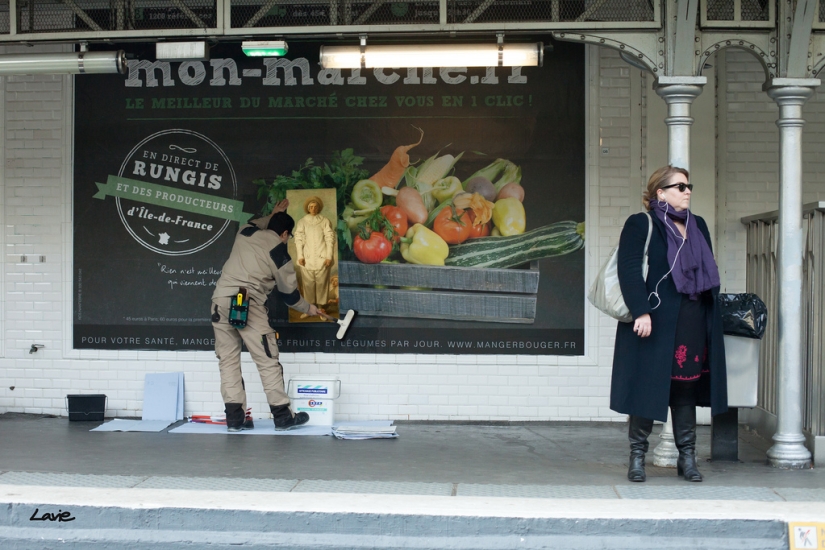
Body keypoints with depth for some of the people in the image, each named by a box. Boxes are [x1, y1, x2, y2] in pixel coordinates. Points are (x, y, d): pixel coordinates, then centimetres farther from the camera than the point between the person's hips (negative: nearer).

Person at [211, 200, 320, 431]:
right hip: (248, 303, -5)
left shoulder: (244, 234, 16)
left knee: (228, 359, 7)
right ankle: (282, 416, 5)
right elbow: (288, 292, 12)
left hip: (220, 299, 5)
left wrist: (271, 216, 55)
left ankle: (235, 418, 5)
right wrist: (308, 308, 29)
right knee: (268, 360, 2)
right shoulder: (280, 253, 4)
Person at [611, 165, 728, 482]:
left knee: (687, 387, 7)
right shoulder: (640, 225, -4)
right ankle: (637, 457, 8)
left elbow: (710, 272, 20)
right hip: (655, 321, -6)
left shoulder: (697, 226, 17)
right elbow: (629, 270, -13)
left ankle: (687, 457, 14)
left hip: (693, 322, 6)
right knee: (647, 384, -2)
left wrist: (712, 313, 12)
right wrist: (640, 312, -22)